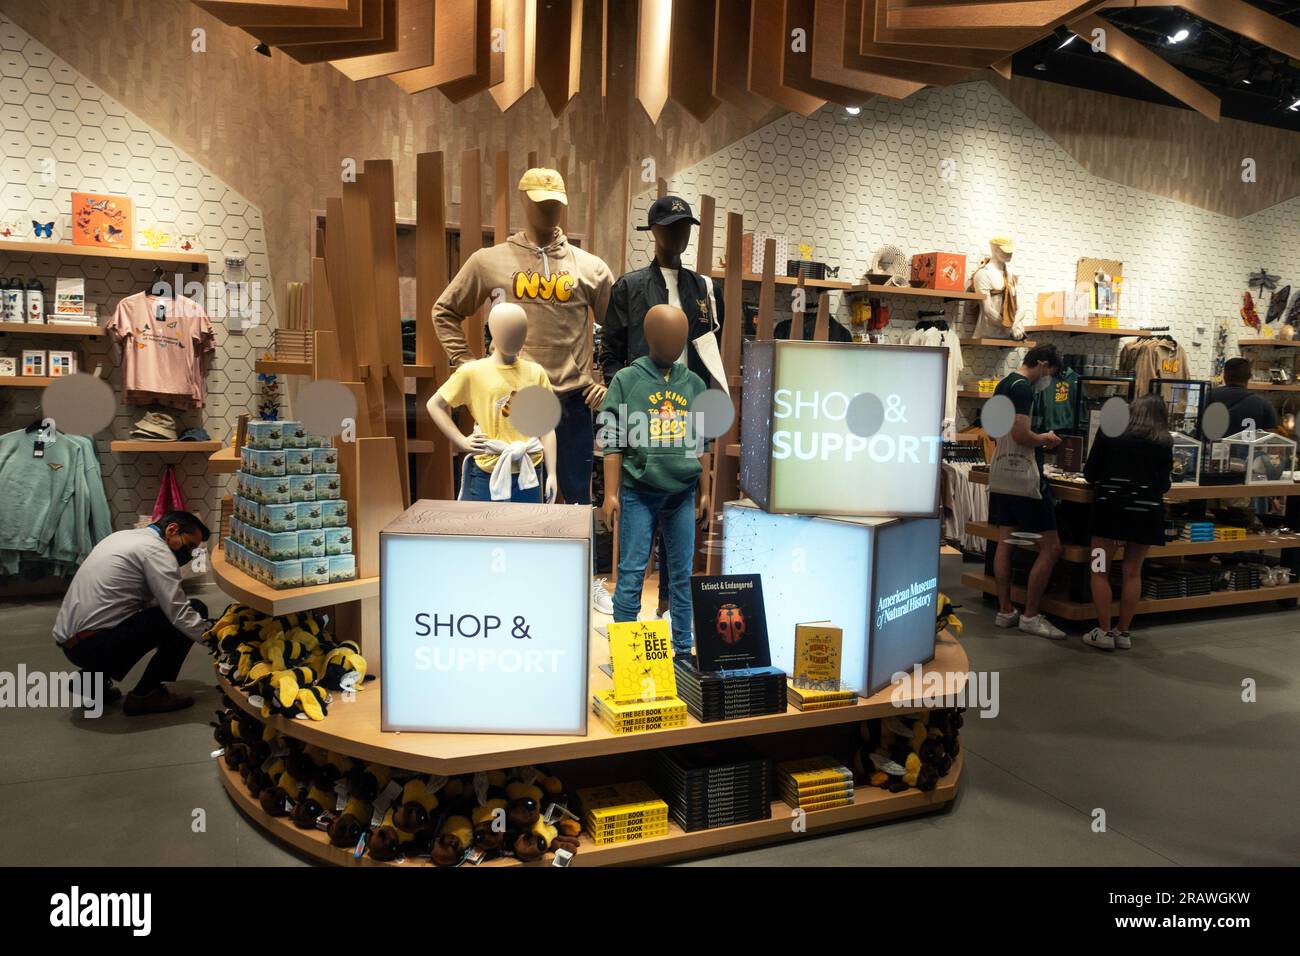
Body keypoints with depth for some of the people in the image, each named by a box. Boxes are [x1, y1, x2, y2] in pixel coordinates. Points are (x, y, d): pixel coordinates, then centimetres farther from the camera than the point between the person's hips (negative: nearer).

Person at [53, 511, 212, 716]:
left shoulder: (123, 536, 18)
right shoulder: (156, 550, -10)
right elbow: (179, 613, -18)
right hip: (95, 645, -10)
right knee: (193, 611, -8)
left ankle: (93, 678, 17)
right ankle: (145, 695, -2)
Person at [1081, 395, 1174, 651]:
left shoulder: (1109, 430, 5)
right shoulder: (1164, 442, 8)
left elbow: (1090, 472, 3)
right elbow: (1164, 484, 7)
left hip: (1110, 505, -2)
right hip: (1146, 510, 2)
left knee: (1100, 570, 5)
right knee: (1133, 572, 10)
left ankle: (1104, 632, 3)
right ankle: (1123, 633, 14)